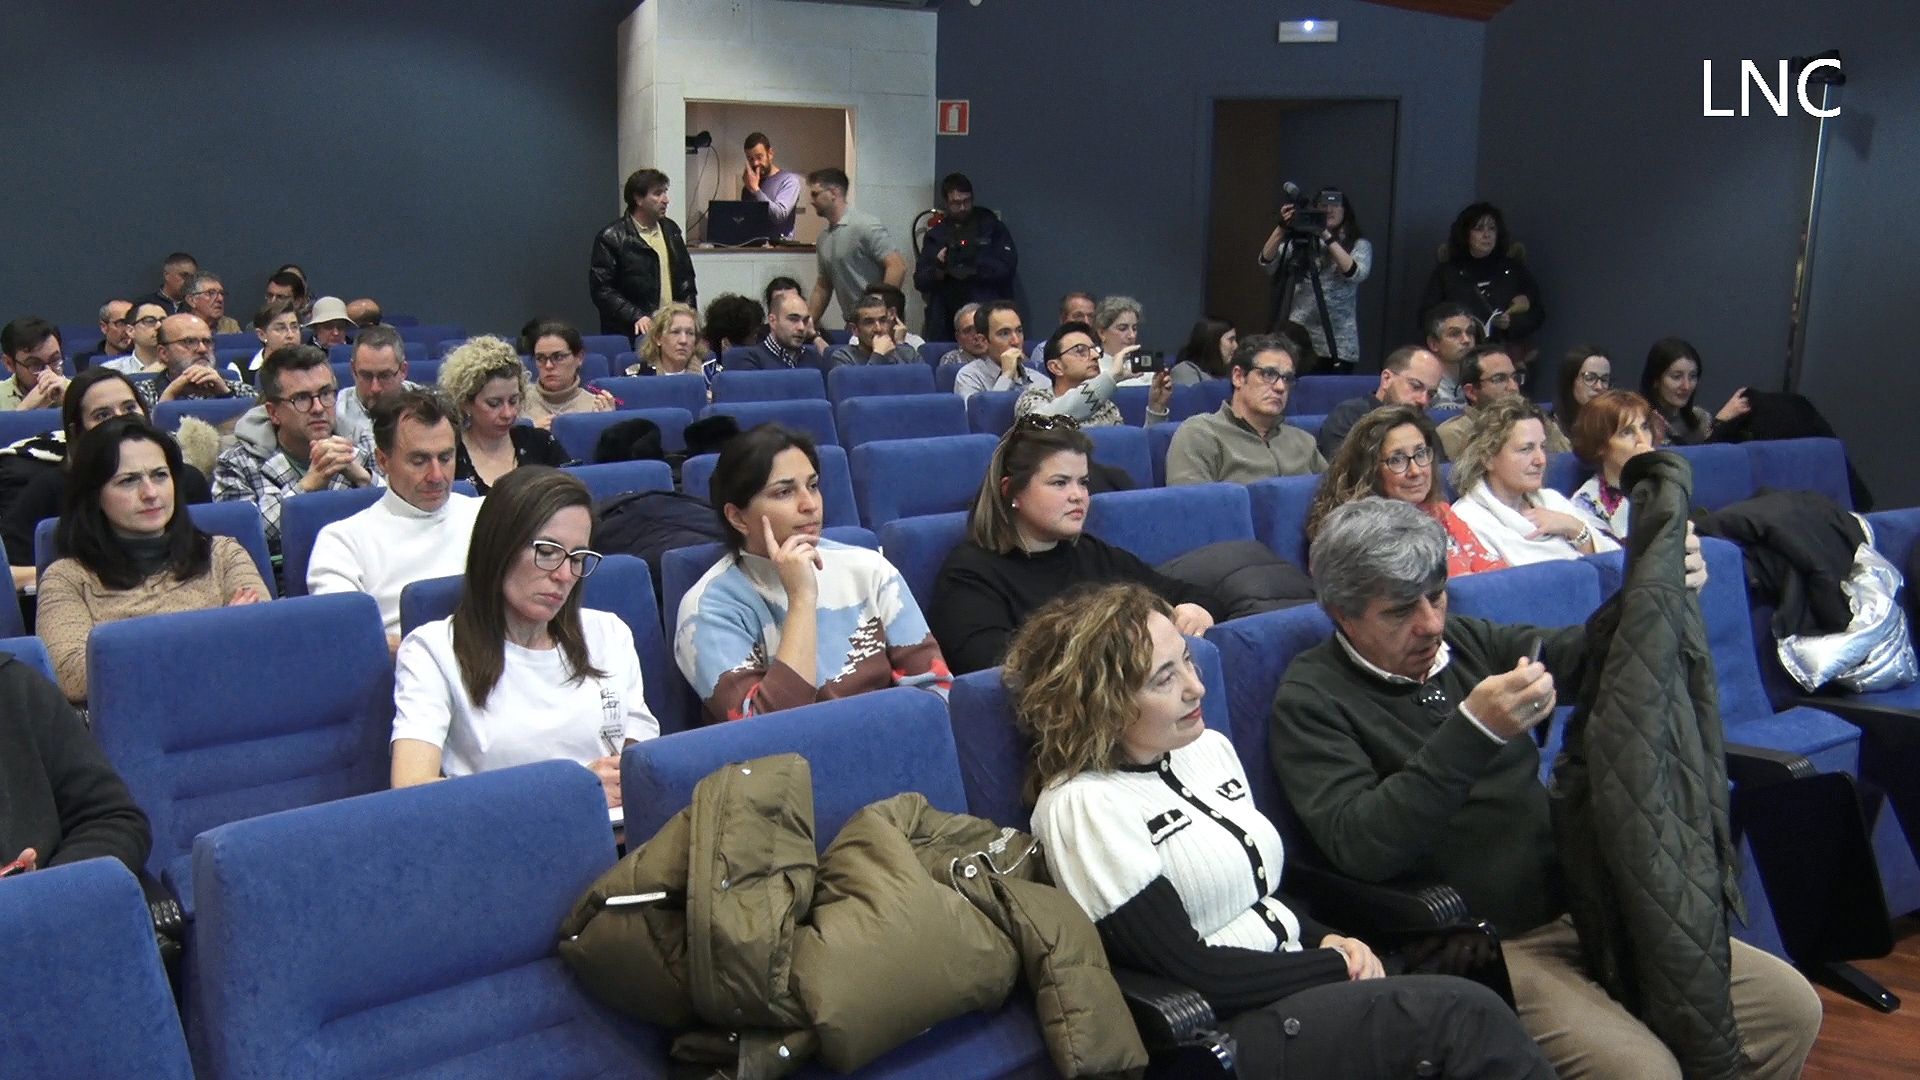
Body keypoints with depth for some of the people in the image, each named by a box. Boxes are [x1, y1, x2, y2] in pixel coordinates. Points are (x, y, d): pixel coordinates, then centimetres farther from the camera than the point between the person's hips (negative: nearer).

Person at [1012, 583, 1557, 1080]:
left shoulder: (1208, 747, 10)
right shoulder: (1082, 805, -14)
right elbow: (1188, 969, -16)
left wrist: (1328, 939, -1)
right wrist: (1340, 966, -10)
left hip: (1301, 986, 7)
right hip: (1223, 1033, -7)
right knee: (1466, 1016, -24)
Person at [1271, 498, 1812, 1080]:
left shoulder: (1467, 642, 11)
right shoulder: (1311, 699, -8)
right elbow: (1358, 846, -21)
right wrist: (1473, 731, -26)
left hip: (1575, 909, 7)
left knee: (1791, 1008, 2)